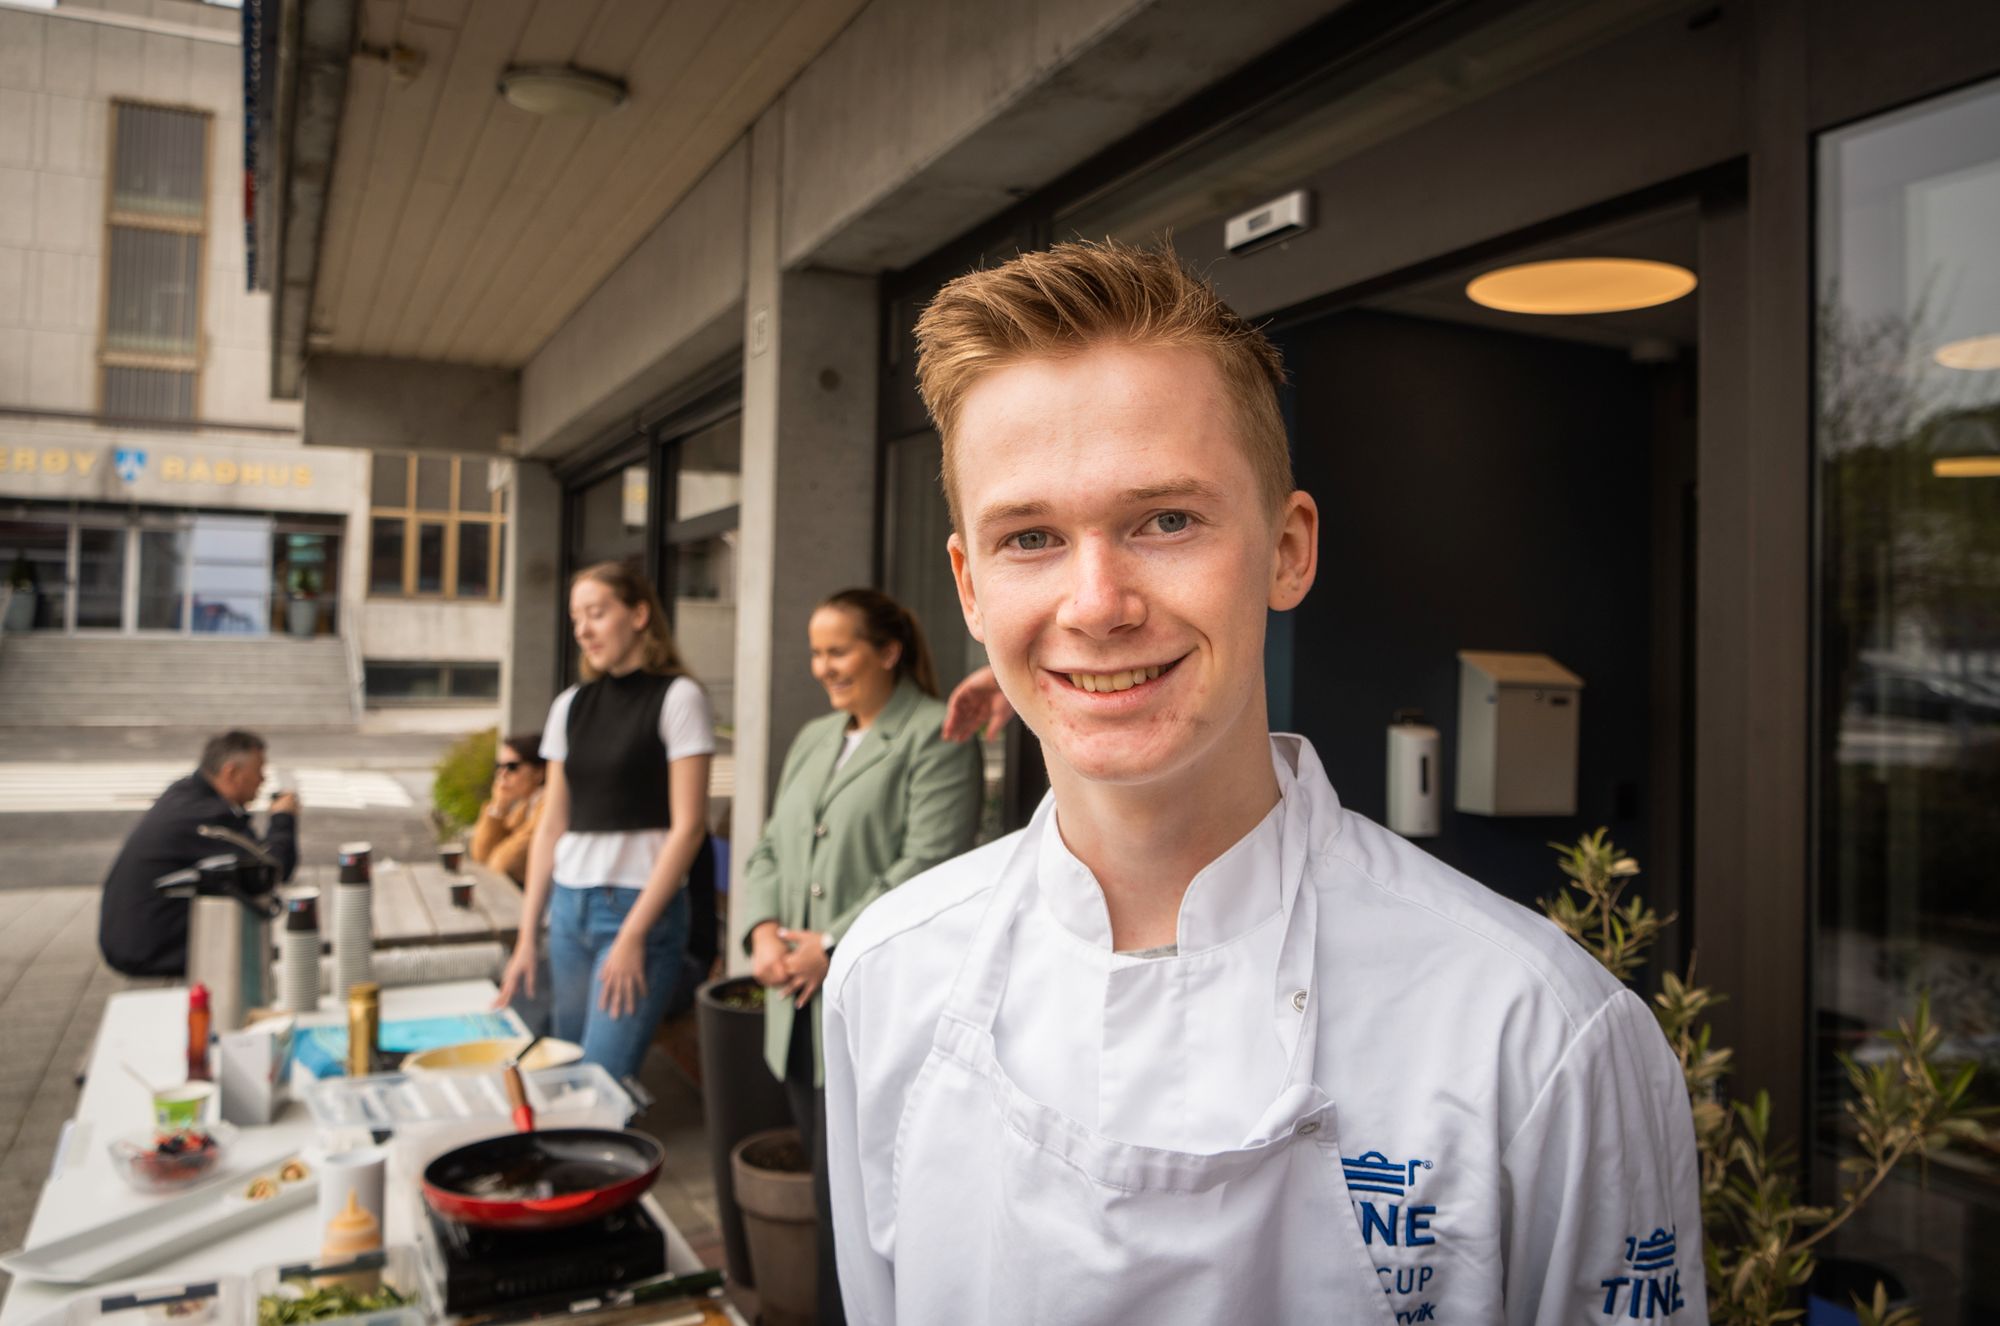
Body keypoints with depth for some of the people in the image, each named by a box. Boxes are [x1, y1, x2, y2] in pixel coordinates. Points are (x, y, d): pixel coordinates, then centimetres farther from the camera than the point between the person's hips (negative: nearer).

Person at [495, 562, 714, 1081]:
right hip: (568, 906, 6)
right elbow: (552, 825, 13)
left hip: (639, 907, -6)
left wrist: (634, 934, -14)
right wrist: (527, 936, 9)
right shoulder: (570, 706, 11)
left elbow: (688, 826, -11)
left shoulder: (678, 698, -6)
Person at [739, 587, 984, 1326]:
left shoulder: (936, 736, -6)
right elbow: (770, 850, 18)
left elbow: (928, 867, -16)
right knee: (827, 1184, 13)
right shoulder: (813, 740, 19)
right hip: (801, 1009, 7)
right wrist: (764, 930, -1)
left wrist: (834, 946, -16)